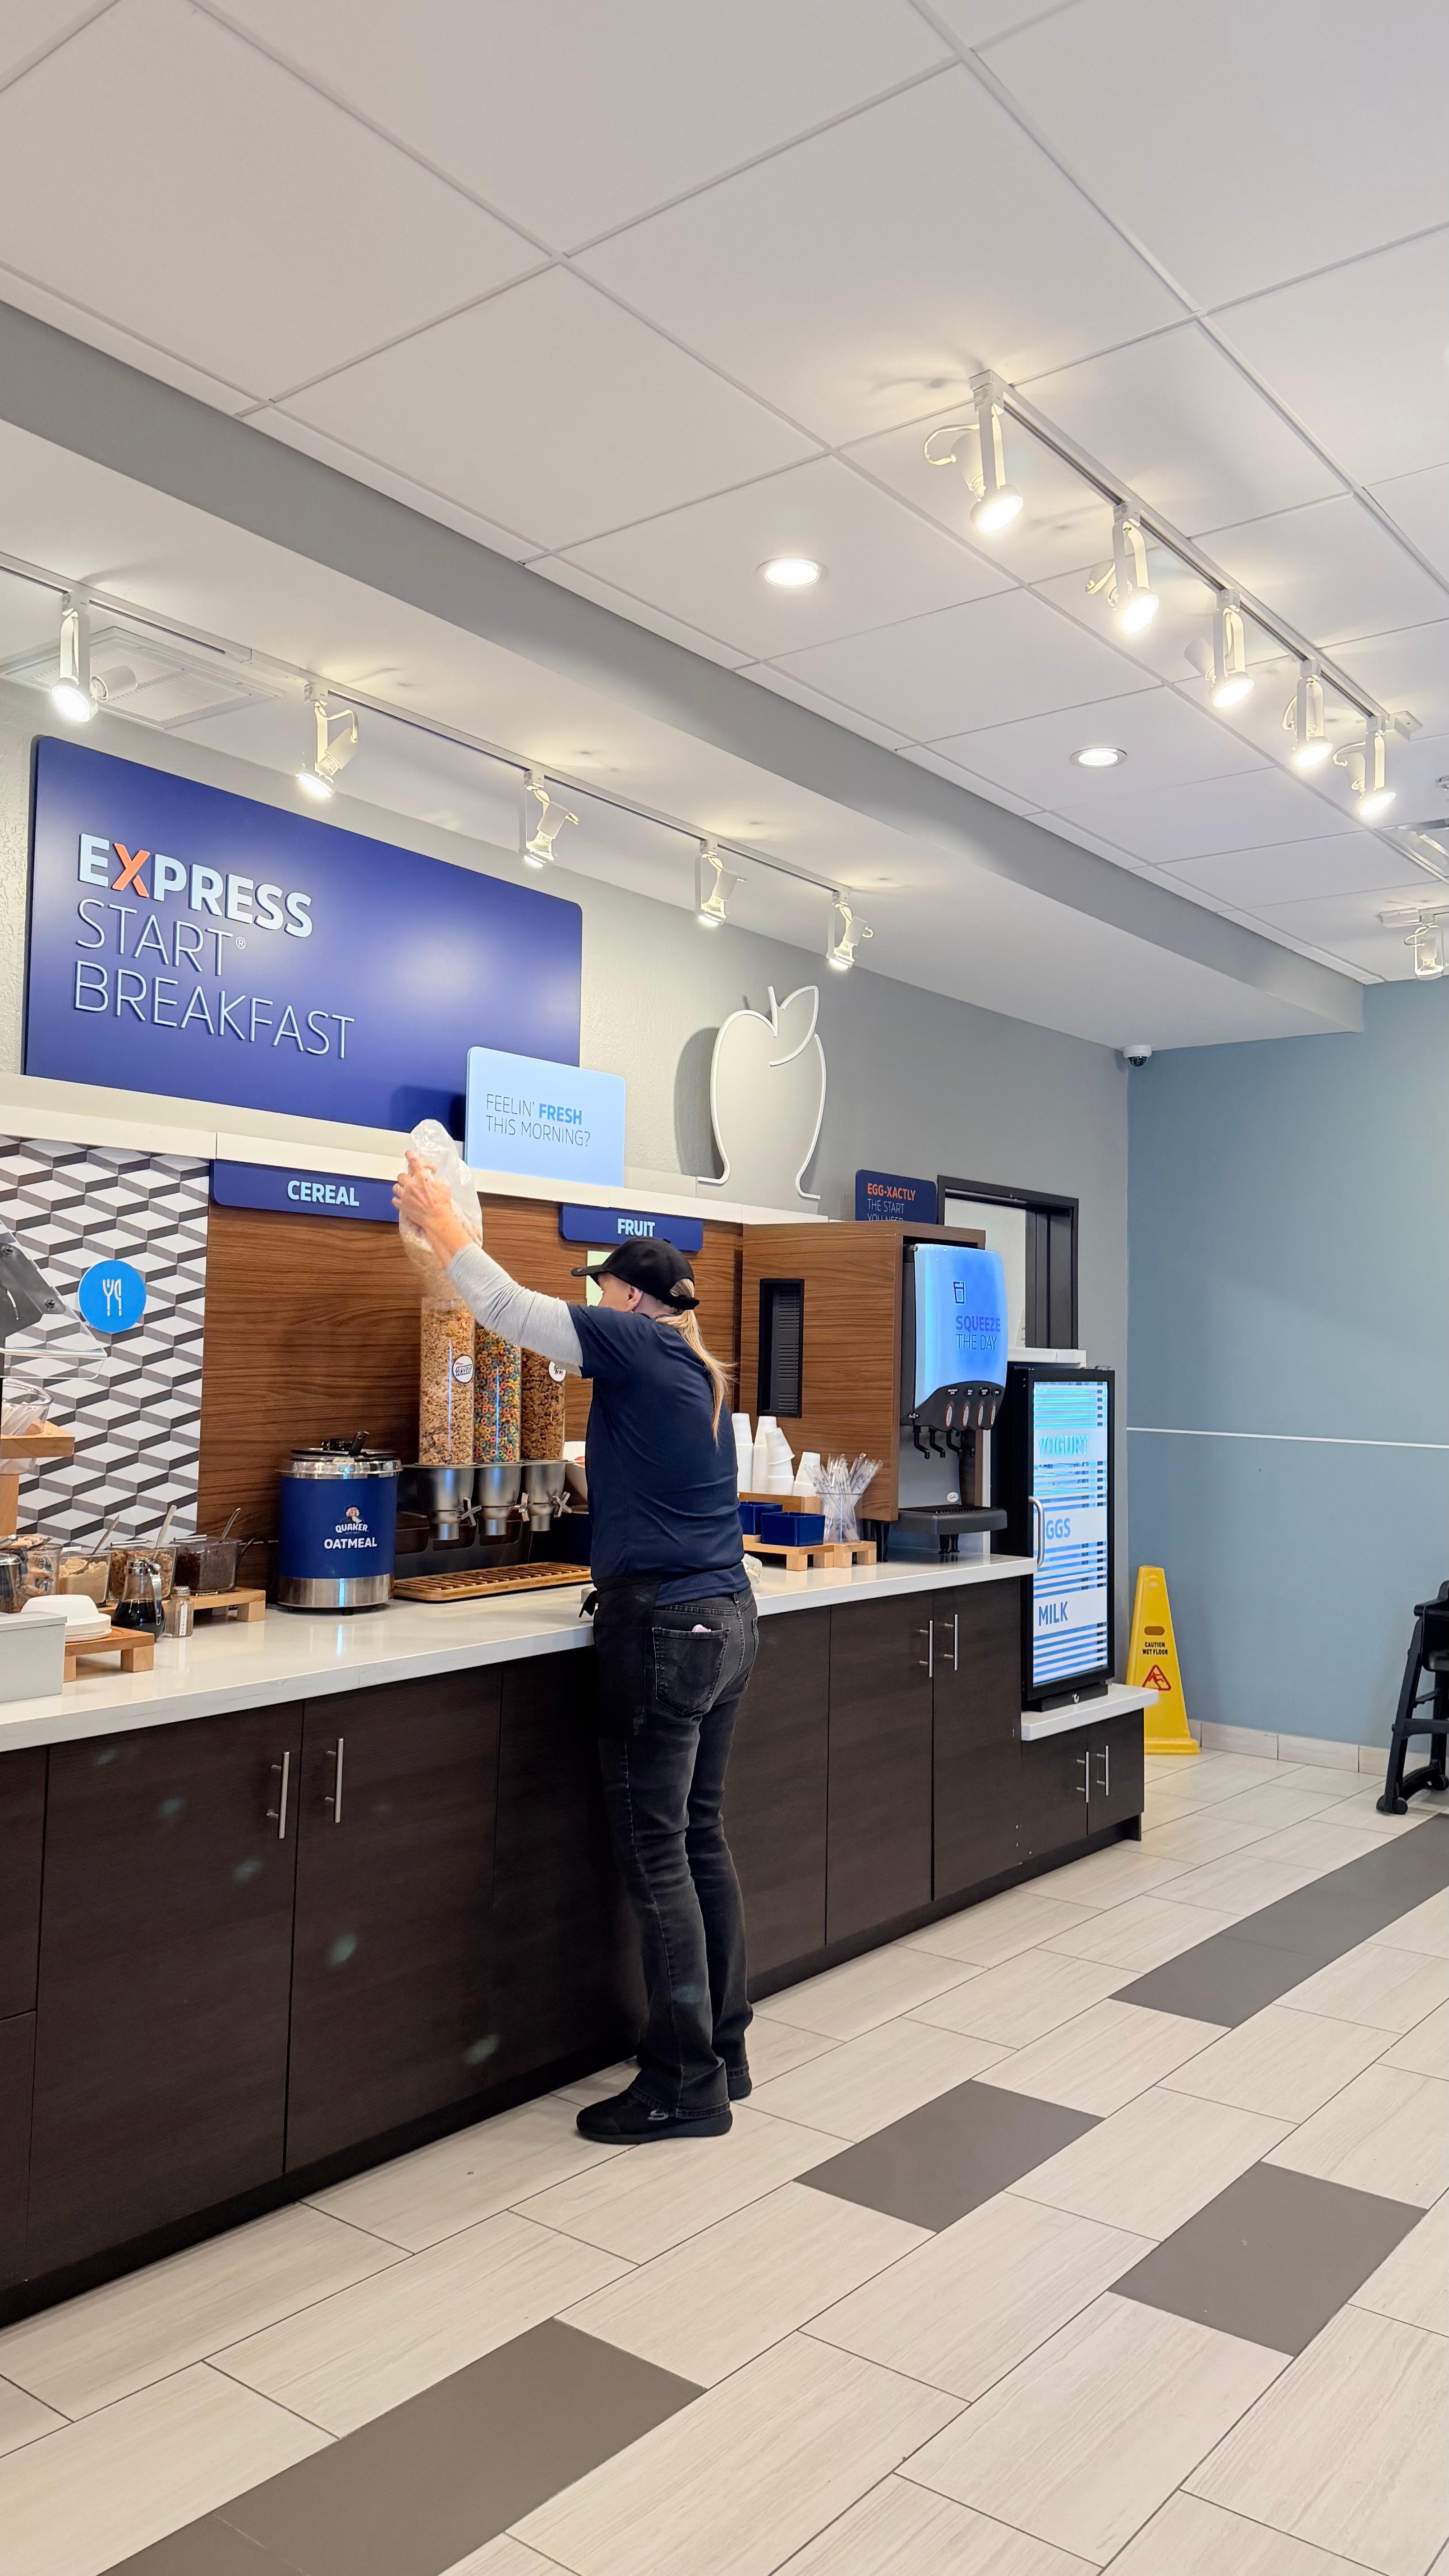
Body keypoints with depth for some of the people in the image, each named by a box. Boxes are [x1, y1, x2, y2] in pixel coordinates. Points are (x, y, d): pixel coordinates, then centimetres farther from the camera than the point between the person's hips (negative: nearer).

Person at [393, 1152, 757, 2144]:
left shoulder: (636, 1344, -10)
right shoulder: (698, 1366, 13)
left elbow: (508, 1307, -7)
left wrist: (438, 1218, 4)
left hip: (664, 1630, -9)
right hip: (727, 1619, 9)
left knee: (656, 1853, 0)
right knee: (701, 1836, 16)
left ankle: (685, 2084, 10)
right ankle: (724, 2053, 25)